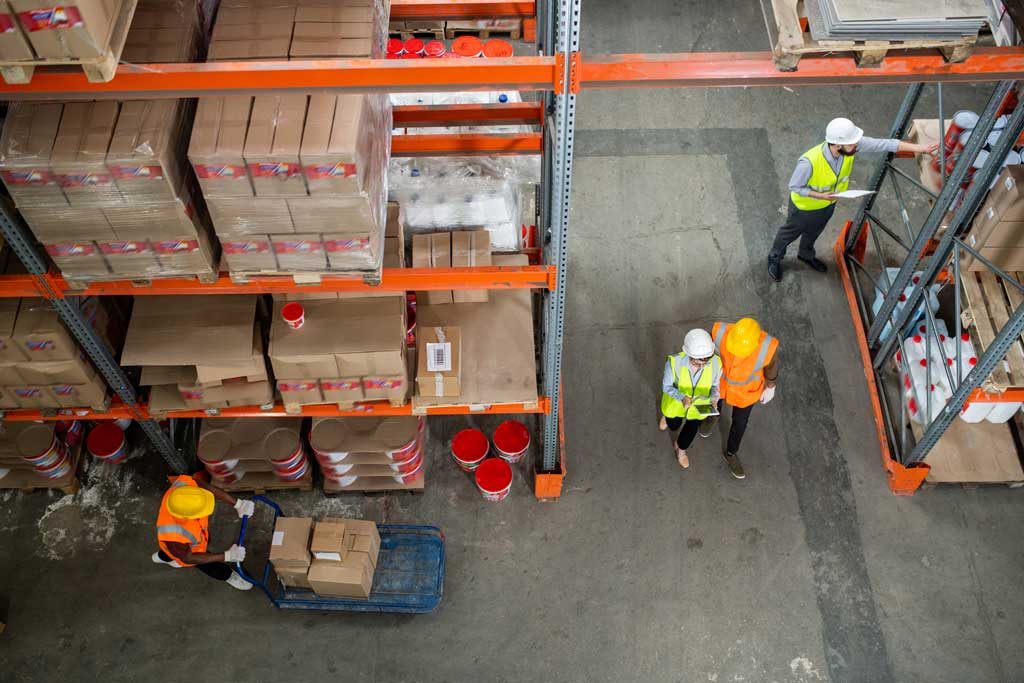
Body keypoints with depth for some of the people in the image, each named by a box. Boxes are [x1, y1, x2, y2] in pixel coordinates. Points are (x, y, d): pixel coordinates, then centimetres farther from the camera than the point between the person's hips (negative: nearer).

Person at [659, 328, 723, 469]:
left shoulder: (716, 363, -36)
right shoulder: (674, 362, -41)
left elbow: (715, 384, -15)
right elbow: (666, 386, -23)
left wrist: (714, 398, -36)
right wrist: (682, 398, -41)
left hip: (700, 400, 0)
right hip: (677, 398, 0)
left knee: (692, 427, 17)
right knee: (673, 425, 26)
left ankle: (680, 448, 52)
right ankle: (668, 415, 65)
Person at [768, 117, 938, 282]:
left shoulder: (852, 146, -30)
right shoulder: (809, 162, -44)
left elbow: (885, 144, -25)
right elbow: (794, 186, -27)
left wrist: (920, 148, -27)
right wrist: (820, 196, -35)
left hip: (828, 204, 5)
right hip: (805, 206, -5)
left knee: (814, 231, 32)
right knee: (791, 232, 22)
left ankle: (806, 255, 60)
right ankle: (775, 258, 50)